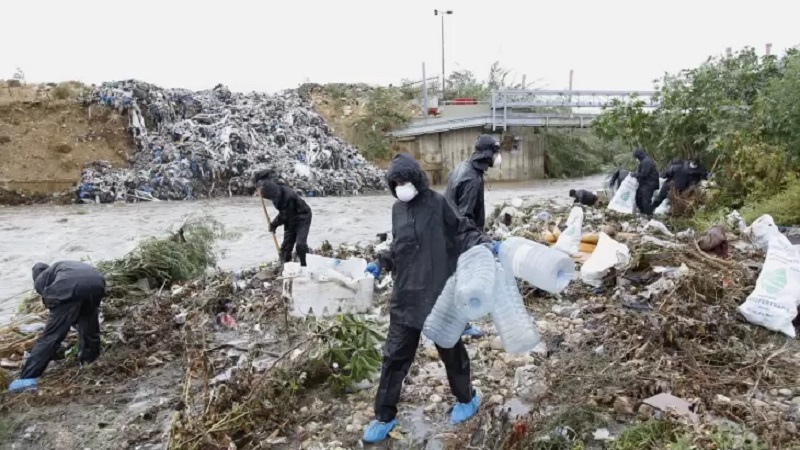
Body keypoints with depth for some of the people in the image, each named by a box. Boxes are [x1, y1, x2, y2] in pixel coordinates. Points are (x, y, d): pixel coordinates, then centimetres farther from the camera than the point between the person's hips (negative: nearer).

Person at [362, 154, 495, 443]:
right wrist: (381, 264, 13)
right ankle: (384, 417, 24)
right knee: (395, 355, 9)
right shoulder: (398, 210, 9)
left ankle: (466, 398, 41)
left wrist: (484, 243, -24)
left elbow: (463, 231, -7)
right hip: (406, 297, 5)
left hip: (439, 294, -5)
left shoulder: (438, 203, -9)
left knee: (450, 349, 14)